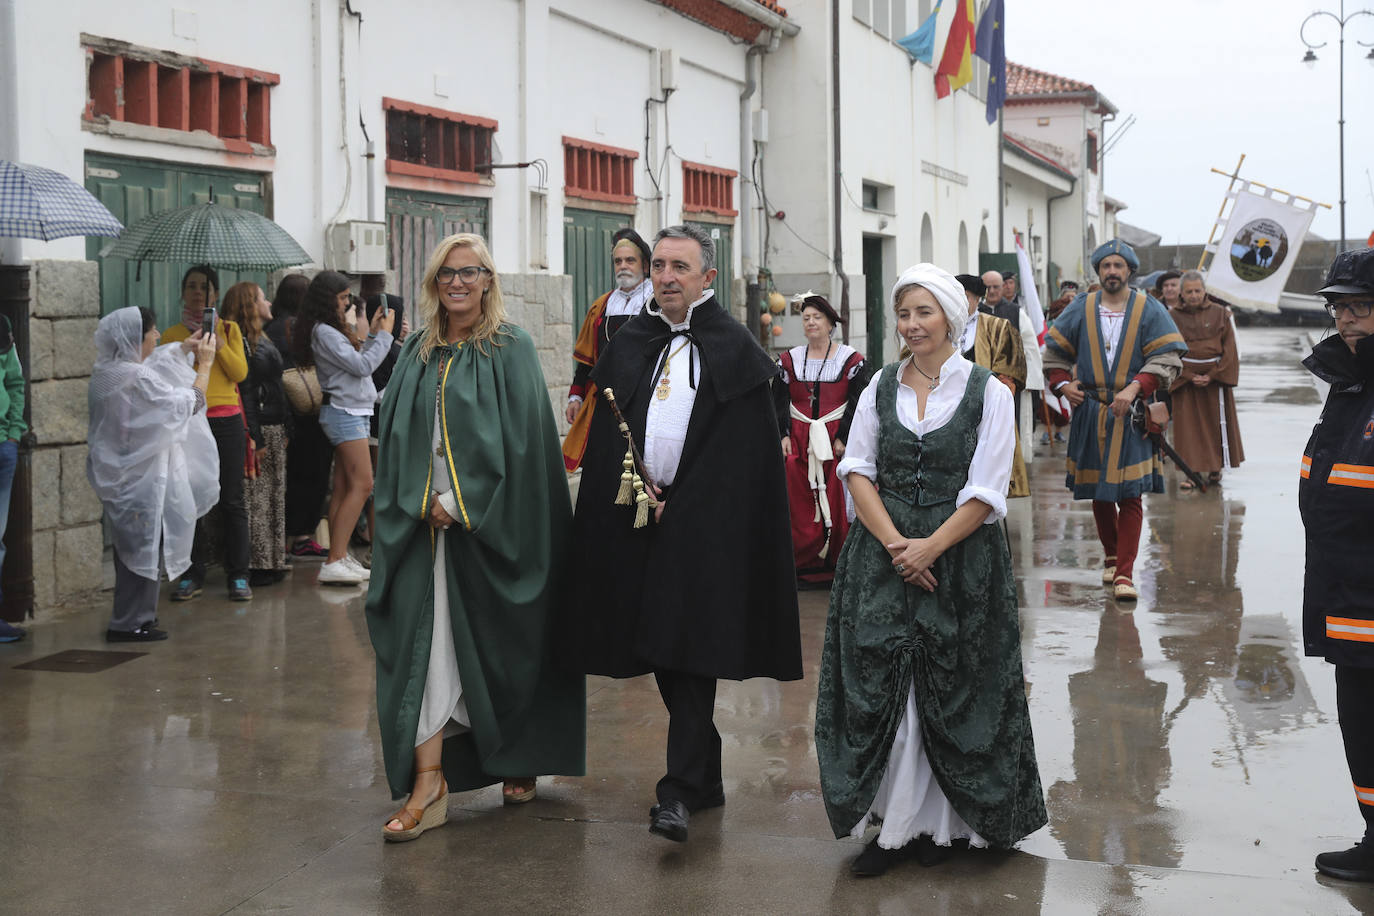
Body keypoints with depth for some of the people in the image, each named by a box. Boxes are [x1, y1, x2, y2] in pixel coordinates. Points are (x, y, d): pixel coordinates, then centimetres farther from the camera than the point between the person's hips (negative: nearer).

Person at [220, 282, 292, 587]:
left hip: (276, 430, 10)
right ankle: (256, 566, -4)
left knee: (274, 498, 12)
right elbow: (246, 392, -17)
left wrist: (286, 430, 18)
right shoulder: (241, 343, -13)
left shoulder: (263, 341, 17)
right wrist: (256, 440, -19)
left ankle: (271, 562, 18)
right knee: (257, 501, -7)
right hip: (259, 429, -10)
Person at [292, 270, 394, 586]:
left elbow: (357, 360, 18)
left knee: (343, 488, 7)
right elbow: (362, 365, -15)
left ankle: (339, 558, 6)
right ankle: (335, 562, -17)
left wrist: (371, 334, 14)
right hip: (344, 412, -10)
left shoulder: (332, 329, 18)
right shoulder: (323, 332, -13)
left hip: (350, 412, 10)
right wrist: (384, 334, -6)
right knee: (361, 484, -14)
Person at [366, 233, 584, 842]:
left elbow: (516, 439, -10)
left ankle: (521, 758, 28)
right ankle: (428, 784, -3)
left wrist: (460, 503, -13)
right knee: (423, 641, -4)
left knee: (499, 649, 7)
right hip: (424, 520, 3)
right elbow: (397, 437, 6)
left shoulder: (511, 349, -2)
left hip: (491, 526, -3)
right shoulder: (418, 354, 11)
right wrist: (423, 502, -9)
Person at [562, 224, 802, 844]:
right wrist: (635, 488, -5)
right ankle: (703, 775, 22)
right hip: (635, 519, 5)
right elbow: (605, 437, 12)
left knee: (690, 651, -10)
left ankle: (681, 791, -9)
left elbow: (743, 452, -7)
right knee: (659, 650, 9)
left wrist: (679, 507, -12)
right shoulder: (628, 345, 12)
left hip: (705, 526, -5)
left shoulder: (733, 350, -2)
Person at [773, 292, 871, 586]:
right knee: (801, 505, -1)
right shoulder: (789, 360, 10)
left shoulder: (850, 359, 2)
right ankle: (806, 568, 6)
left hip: (837, 442, -2)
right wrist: (783, 435, -3)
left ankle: (838, 565, 5)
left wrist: (843, 437, -10)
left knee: (837, 503, -3)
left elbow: (858, 402, -2)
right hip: (798, 441, 2)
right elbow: (779, 401, 9)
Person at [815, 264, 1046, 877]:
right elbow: (858, 471, 2)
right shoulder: (880, 388, 8)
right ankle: (894, 825, 8)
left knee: (950, 691, 3)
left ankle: (943, 822, 15)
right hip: (883, 553, 2)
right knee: (882, 686, 0)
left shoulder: (988, 392, -2)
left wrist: (930, 547, -16)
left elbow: (986, 493, -6)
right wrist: (895, 544, -11)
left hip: (961, 557, -2)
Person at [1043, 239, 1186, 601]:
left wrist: (1134, 388, -19)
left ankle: (1125, 573, -7)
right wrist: (1063, 384, -4)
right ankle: (1111, 556, 32)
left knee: (1130, 496, -8)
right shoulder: (1079, 310, 7)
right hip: (1089, 413, 3)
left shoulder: (1150, 311, 1)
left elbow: (1167, 358, -6)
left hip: (1132, 415, -3)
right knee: (1098, 494, 12)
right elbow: (1054, 352, 15)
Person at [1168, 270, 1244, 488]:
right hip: (1185, 379, -1)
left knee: (1217, 423, 5)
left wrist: (1212, 376, -11)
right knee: (1188, 426, -4)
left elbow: (1229, 348, -1)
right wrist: (1190, 377, -12)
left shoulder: (1219, 313, 2)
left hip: (1215, 378, 1)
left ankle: (1216, 467, 18)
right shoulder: (1172, 317, 0)